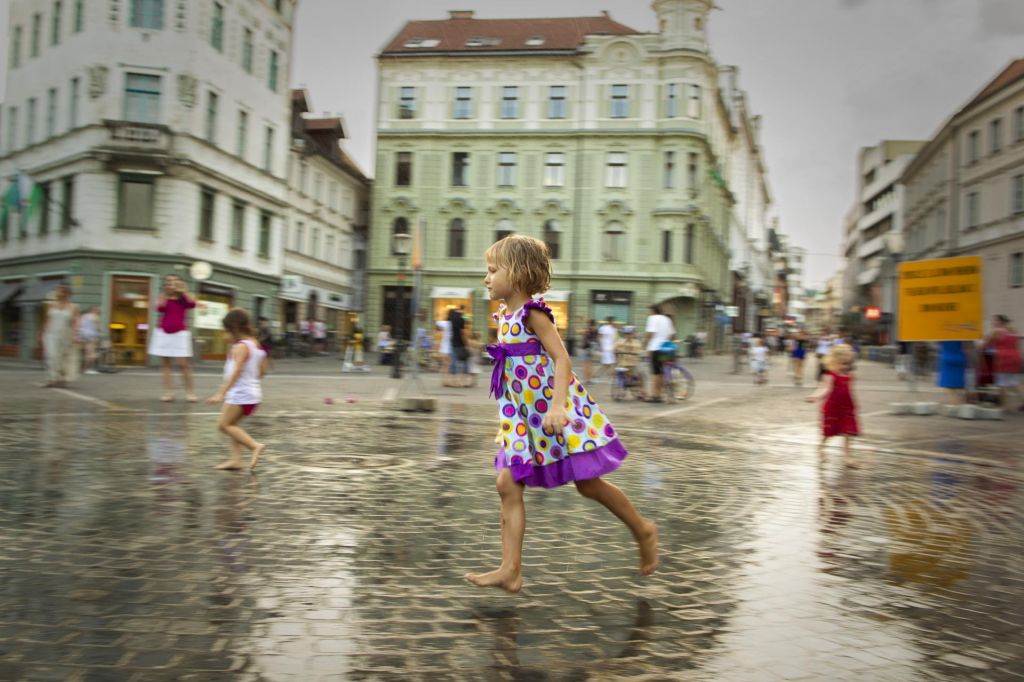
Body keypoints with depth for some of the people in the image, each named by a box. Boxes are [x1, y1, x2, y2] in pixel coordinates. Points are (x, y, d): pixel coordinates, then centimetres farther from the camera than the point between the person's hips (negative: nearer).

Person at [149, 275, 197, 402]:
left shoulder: (184, 299, 1)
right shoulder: (163, 298, 5)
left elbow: (193, 304, -20)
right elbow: (160, 308, -16)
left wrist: (183, 292, -15)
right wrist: (166, 294, -12)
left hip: (179, 333, -3)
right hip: (163, 333, 3)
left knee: (183, 364, -6)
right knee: (166, 363, 5)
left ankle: (189, 391, 2)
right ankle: (168, 391, 8)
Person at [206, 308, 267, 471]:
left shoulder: (240, 347, -16)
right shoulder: (255, 345, 12)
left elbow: (236, 371, -27)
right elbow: (263, 370, 16)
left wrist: (221, 393, -31)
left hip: (240, 394, -10)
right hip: (252, 392, 10)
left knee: (224, 424, -5)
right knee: (231, 424, 15)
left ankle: (255, 446, -14)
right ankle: (236, 459, 11)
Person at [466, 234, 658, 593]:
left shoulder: (533, 313, -14)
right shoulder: (505, 316, 9)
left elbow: (561, 358, -22)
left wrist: (557, 405, -33)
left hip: (553, 408, -8)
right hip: (522, 414, 8)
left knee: (588, 483, 3)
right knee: (507, 484, -1)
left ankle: (644, 530, 26)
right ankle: (510, 570, 3)